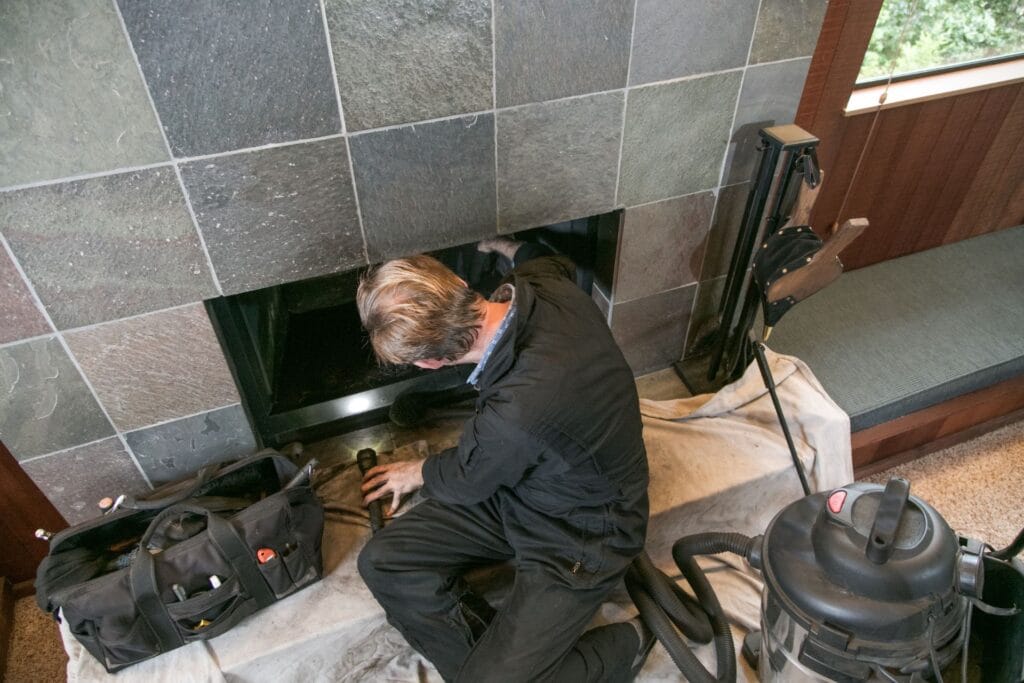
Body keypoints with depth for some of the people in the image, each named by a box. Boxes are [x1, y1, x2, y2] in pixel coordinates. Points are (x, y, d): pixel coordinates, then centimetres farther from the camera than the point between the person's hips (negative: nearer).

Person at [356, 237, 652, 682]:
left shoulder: (518, 412, -39)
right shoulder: (546, 286, -18)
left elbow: (464, 480, -14)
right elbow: (557, 265, 12)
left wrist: (419, 473, 9)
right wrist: (513, 250, 32)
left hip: (579, 540, -7)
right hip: (514, 483, 8)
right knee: (382, 562, -6)